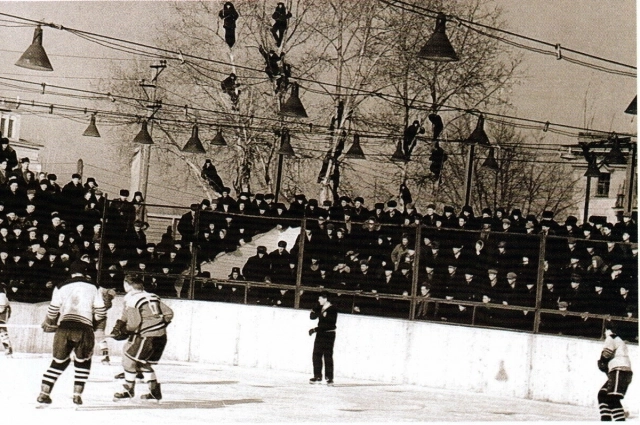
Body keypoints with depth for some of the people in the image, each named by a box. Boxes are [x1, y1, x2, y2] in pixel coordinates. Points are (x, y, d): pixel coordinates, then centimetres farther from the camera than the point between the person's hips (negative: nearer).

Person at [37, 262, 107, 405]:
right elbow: (100, 313, 10)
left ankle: (44, 393, 7)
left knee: (59, 361, 14)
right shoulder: (92, 287, 11)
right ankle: (77, 394, 8)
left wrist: (48, 324, 29)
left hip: (64, 328, 1)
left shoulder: (61, 287, 10)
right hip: (84, 329, -1)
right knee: (83, 362, 17)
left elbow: (52, 311, 9)